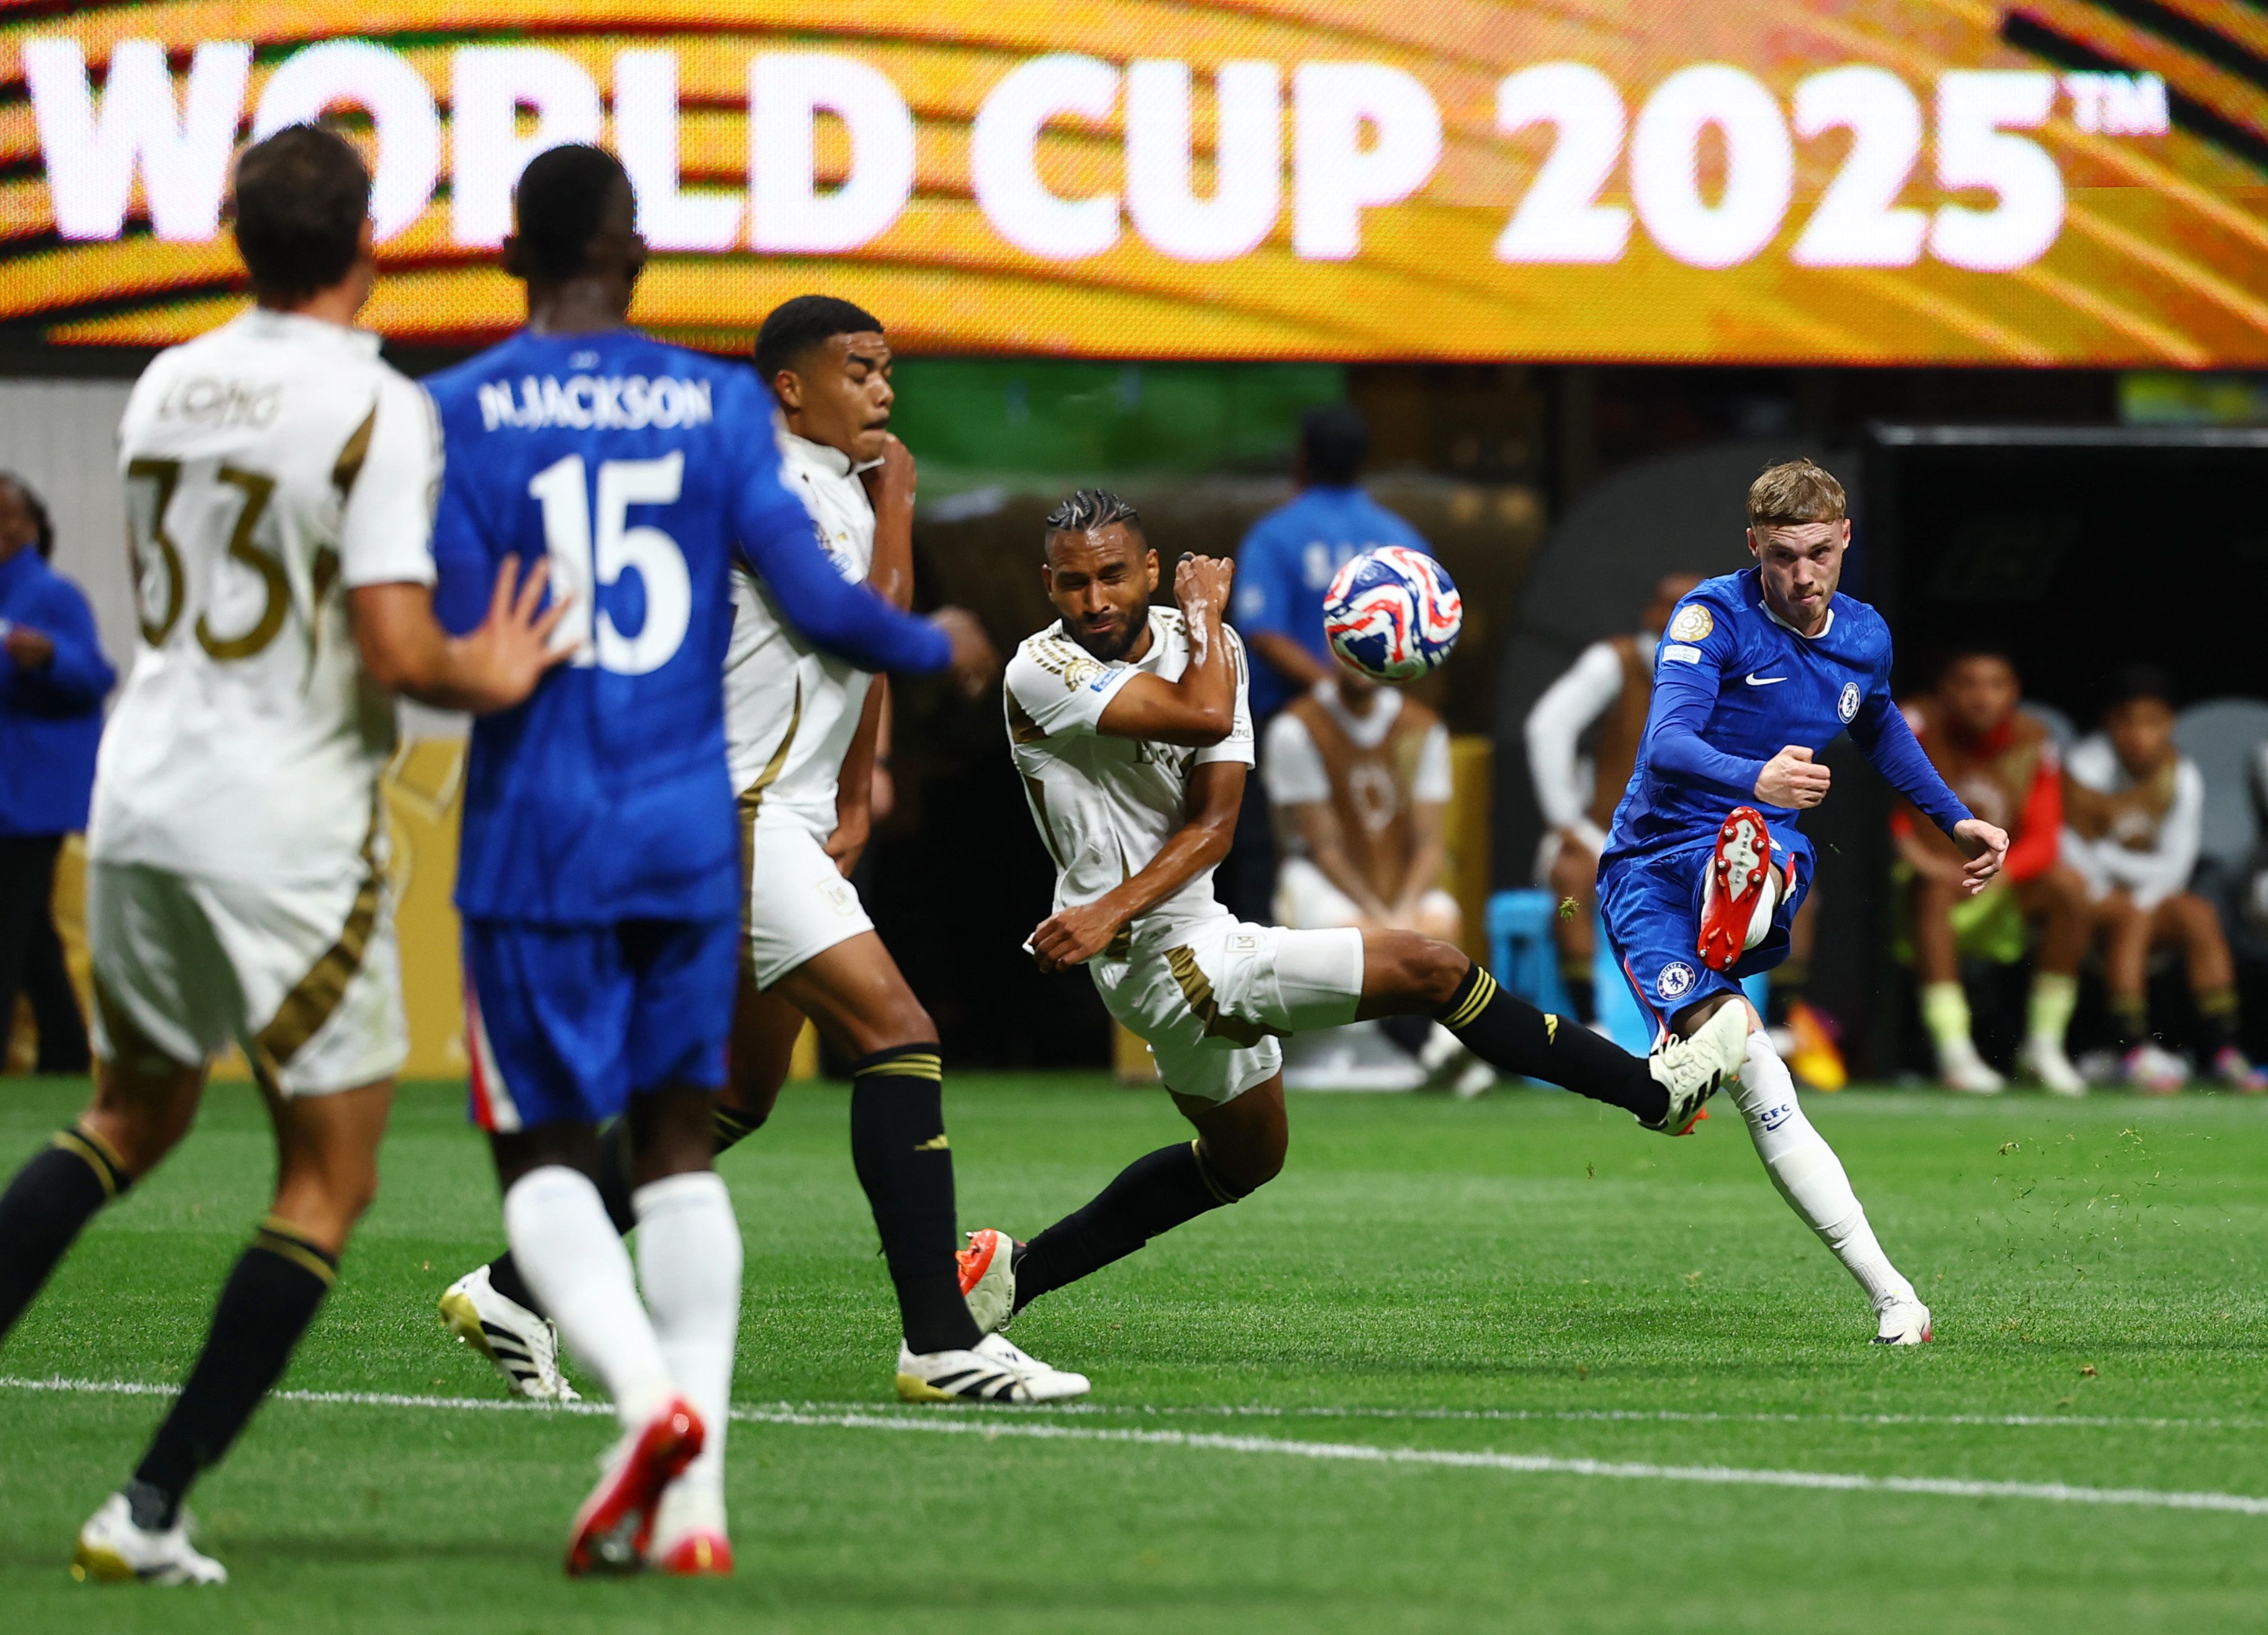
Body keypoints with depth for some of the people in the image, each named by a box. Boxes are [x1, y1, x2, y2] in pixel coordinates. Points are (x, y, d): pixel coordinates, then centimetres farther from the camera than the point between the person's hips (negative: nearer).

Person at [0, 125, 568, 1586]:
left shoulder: (167, 389, 7)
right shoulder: (381, 411, -13)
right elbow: (395, 645, -22)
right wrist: (489, 679, -2)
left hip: (142, 800, 6)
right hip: (292, 830, -6)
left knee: (134, 1119, 25)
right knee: (330, 1183, 5)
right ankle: (151, 1508, -3)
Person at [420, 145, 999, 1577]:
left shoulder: (460, 414, -5)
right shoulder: (721, 404, 1)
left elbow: (446, 639, -12)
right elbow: (810, 596, -3)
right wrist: (936, 649, 16)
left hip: (535, 833, -2)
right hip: (690, 829, 2)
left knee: (545, 1150, 8)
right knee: (678, 1146, 11)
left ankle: (651, 1396, -20)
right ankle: (695, 1497, 2)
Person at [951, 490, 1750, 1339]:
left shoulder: (1201, 642, 0)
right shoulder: (1042, 672, -20)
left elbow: (1213, 822, -7)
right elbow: (1204, 714, -31)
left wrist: (1113, 909, -22)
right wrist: (1206, 609, -12)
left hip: (1193, 931, 9)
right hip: (1172, 957, -9)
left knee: (1246, 1156, 27)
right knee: (1426, 968, -9)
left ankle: (1020, 1272, 29)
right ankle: (1656, 1088, 4)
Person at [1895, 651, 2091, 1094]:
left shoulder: (2031, 742, -3)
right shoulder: (1920, 728, -12)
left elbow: (2044, 841, -10)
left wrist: (1995, 871, -30)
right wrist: (1912, 850, -37)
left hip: (2000, 888, 4)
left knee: (2068, 885, -21)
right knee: (1934, 889, -37)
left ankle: (2045, 1045, -13)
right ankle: (1954, 1052, -41)